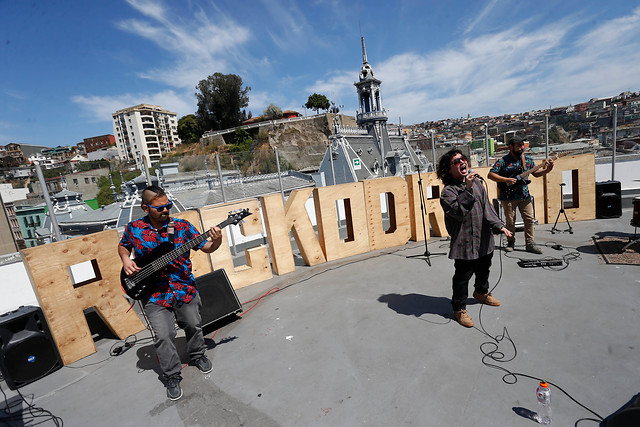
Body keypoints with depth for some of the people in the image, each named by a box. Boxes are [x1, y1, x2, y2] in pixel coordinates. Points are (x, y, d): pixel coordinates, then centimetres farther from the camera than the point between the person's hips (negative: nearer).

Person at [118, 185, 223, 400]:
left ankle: (197, 356, 44)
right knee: (163, 337, -2)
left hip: (184, 288, 1)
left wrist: (215, 242, -33)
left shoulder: (182, 226, -9)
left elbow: (205, 247, -11)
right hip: (154, 294, 0)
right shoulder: (134, 228, -3)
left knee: (194, 326, 15)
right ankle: (172, 376, 22)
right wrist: (126, 260, -3)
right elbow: (123, 246, 17)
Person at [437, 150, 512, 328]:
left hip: (484, 239, 7)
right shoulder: (448, 191, -15)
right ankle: (459, 309, 20)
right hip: (464, 243, -7)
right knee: (462, 276, 2)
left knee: (484, 269, 26)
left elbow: (487, 208, 8)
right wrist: (468, 188, -31)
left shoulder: (477, 183, 6)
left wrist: (500, 226, -1)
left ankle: (481, 292, 54)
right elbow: (458, 211, -29)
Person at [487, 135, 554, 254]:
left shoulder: (528, 159, 8)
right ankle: (510, 243, 19)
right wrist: (506, 180, -20)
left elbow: (536, 173, 15)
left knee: (530, 219, 3)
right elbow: (490, 175, -13)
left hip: (524, 195, 4)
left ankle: (529, 244, 12)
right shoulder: (503, 161, -8)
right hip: (508, 196, -4)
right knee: (510, 221, 4)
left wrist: (547, 170, -3)